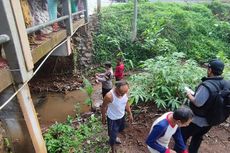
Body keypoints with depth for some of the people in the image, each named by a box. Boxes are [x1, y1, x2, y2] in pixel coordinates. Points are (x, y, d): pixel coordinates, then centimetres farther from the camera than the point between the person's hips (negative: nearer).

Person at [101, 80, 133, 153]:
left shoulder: (125, 92, -21)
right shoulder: (109, 96, -37)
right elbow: (103, 107, -18)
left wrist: (130, 114, 8)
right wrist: (103, 118, -4)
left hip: (121, 116, 6)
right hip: (112, 118, -5)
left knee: (120, 129, 32)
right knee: (112, 136, 13)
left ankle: (115, 136, 64)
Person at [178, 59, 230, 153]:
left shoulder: (207, 85, -32)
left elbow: (197, 102, -29)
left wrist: (189, 95, -10)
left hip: (196, 120, -6)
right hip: (210, 120, 7)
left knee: (182, 136, 16)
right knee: (197, 138, 28)